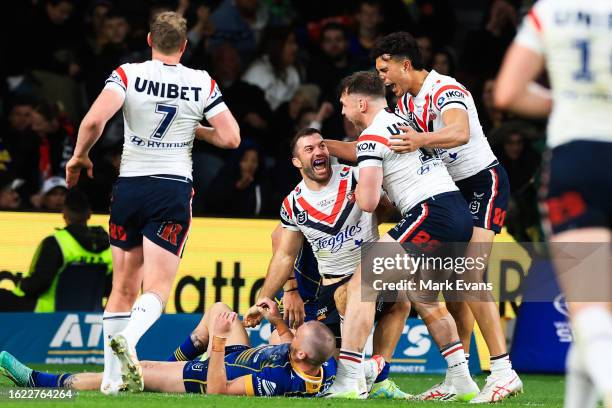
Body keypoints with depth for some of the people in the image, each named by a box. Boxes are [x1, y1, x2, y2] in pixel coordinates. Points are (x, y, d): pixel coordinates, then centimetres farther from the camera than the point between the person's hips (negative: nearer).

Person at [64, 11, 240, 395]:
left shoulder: (128, 74, -3)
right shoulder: (203, 83, 1)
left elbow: (94, 121, -17)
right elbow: (231, 137, 0)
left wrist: (80, 156, 0)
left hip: (129, 187, 1)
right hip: (174, 190, -1)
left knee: (124, 287, 12)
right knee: (157, 289, -4)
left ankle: (112, 377, 10)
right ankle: (128, 338, -35)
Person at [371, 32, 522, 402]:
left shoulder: (445, 90, -20)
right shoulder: (407, 102, 9)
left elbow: (460, 133, -39)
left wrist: (421, 140, -58)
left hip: (484, 181, -9)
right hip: (453, 191, 9)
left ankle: (504, 372, -25)